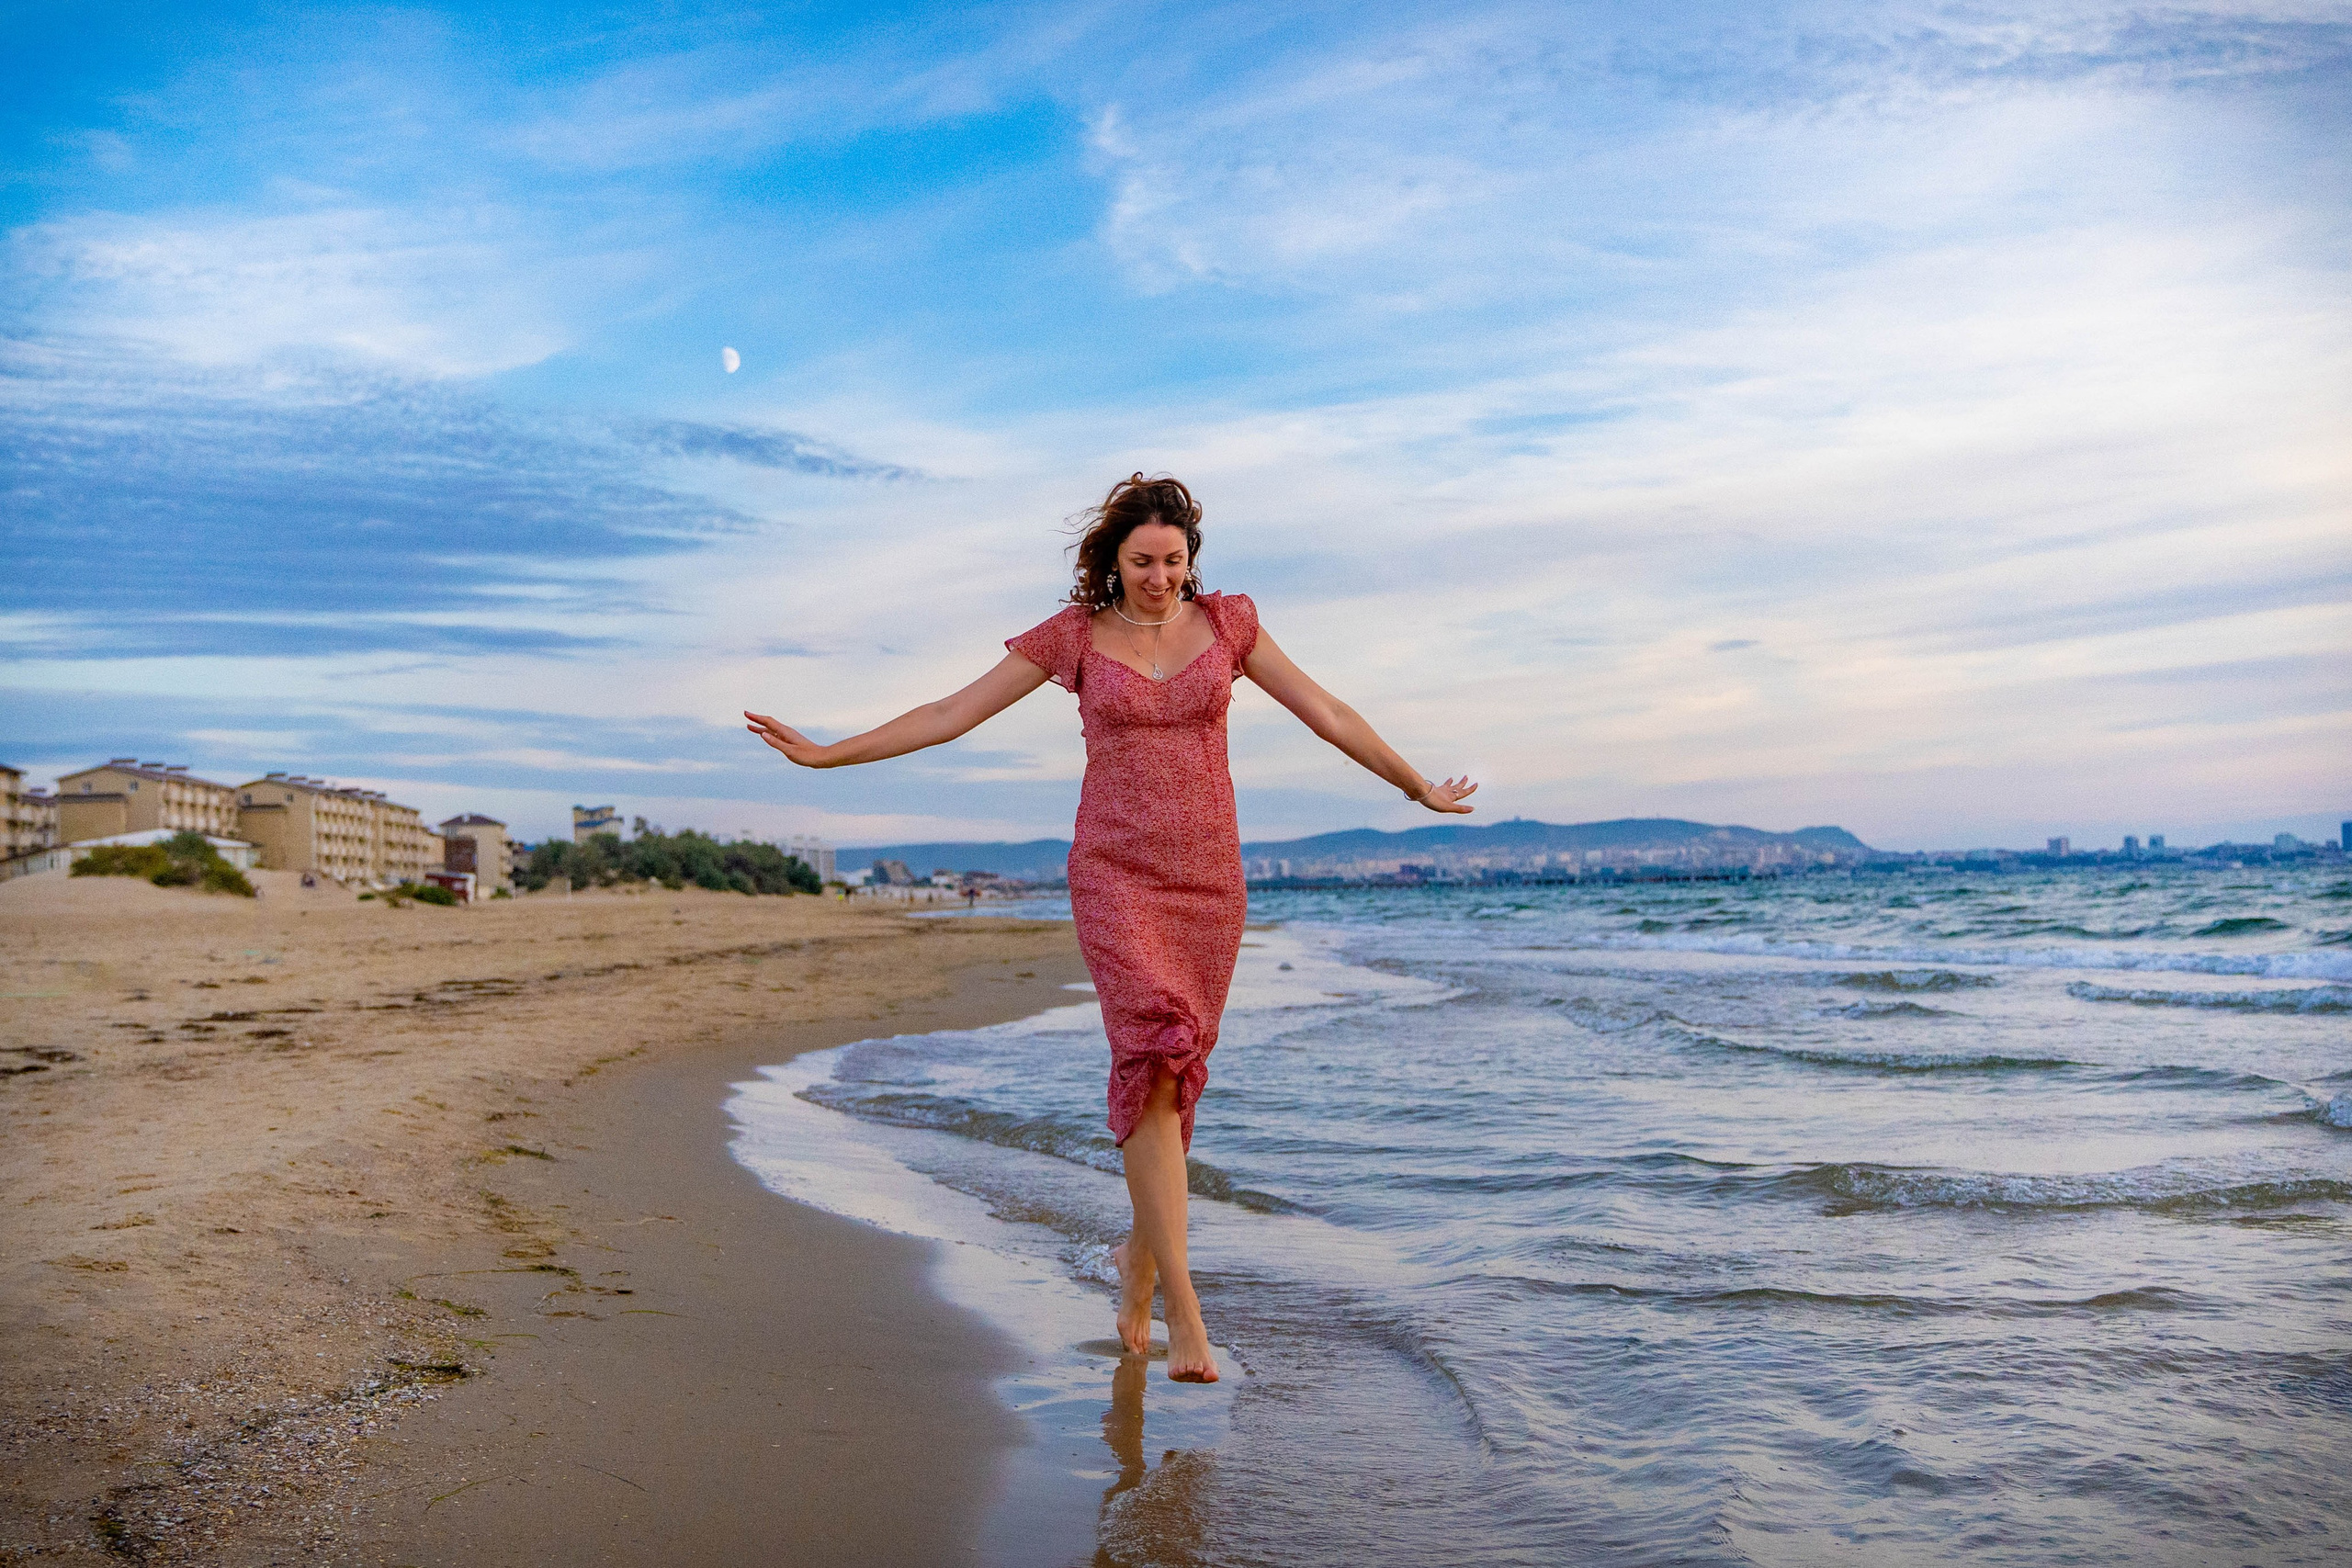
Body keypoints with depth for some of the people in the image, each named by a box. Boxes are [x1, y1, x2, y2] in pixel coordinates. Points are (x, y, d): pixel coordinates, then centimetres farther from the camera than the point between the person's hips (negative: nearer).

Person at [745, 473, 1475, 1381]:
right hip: (1116, 873, -2)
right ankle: (1183, 1307, -16)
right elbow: (948, 716, 3)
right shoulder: (1073, 636, 1)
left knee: (1173, 1069, 7)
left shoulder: (1226, 623, 5)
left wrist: (1419, 787, 16)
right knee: (1152, 1054, -19)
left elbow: (1326, 713, 10)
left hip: (1208, 874, 2)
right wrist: (826, 754, 1)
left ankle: (1139, 1257, 31)